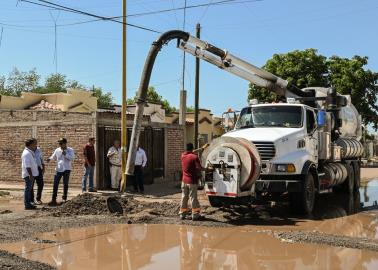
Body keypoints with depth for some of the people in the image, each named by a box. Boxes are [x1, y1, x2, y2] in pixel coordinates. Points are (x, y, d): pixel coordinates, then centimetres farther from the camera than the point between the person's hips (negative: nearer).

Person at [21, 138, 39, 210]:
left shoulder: (30, 152, 13)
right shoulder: (26, 153, -18)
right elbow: (27, 166, -24)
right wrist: (30, 175, -26)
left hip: (31, 174, 10)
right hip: (28, 175, -10)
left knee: (29, 189, 15)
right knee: (28, 189, -5)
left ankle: (28, 204, 23)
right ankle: (27, 205, -2)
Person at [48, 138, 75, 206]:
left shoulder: (70, 150, -4)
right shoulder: (57, 150, 5)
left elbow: (72, 158, -16)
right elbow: (53, 157, 16)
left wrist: (65, 154, -25)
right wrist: (50, 159, -5)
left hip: (66, 169, -2)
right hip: (58, 169, 2)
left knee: (65, 184, 6)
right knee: (55, 184, -2)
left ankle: (64, 198, 22)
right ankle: (54, 199, 1)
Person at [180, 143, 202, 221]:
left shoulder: (183, 156, 5)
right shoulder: (194, 157, -15)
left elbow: (190, 153, 22)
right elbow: (199, 168, -21)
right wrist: (198, 175, 1)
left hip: (184, 181, 5)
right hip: (192, 181, -5)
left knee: (184, 197, 13)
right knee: (193, 197, 1)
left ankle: (182, 214, 18)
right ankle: (195, 214, 6)